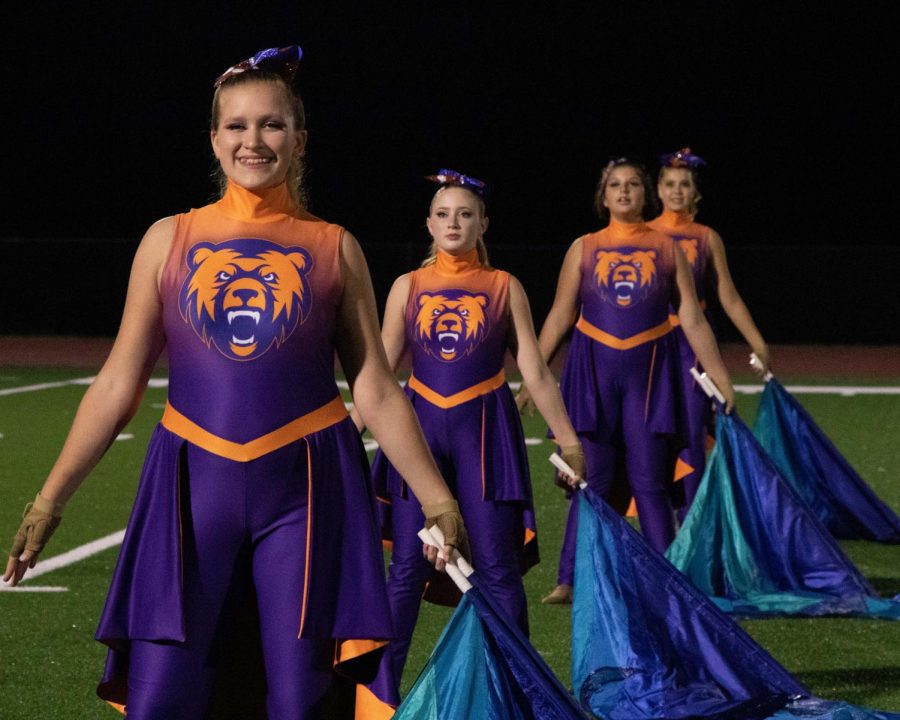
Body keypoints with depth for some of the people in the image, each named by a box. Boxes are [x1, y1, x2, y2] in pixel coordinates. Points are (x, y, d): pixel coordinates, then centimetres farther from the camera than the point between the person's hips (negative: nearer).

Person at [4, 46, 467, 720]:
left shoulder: (334, 249, 5)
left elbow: (376, 391, 7)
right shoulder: (170, 240, 6)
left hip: (307, 488, 0)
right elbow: (118, 384, 7)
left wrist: (437, 499, 2)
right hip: (192, 486, 1)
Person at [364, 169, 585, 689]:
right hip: (420, 427, 1)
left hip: (486, 429, -1)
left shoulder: (505, 288, 3)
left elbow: (535, 372, 3)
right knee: (408, 565, 1)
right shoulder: (408, 287, 6)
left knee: (498, 565, 0)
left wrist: (568, 439, 1)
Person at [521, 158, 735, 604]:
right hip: (593, 371, 0)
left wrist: (720, 378, 2)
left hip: (649, 373, 0)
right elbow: (559, 318, 7)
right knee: (593, 481, -1)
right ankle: (571, 580, 5)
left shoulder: (666, 248, 7)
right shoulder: (583, 249, 7)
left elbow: (692, 319, 7)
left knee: (650, 484, -1)